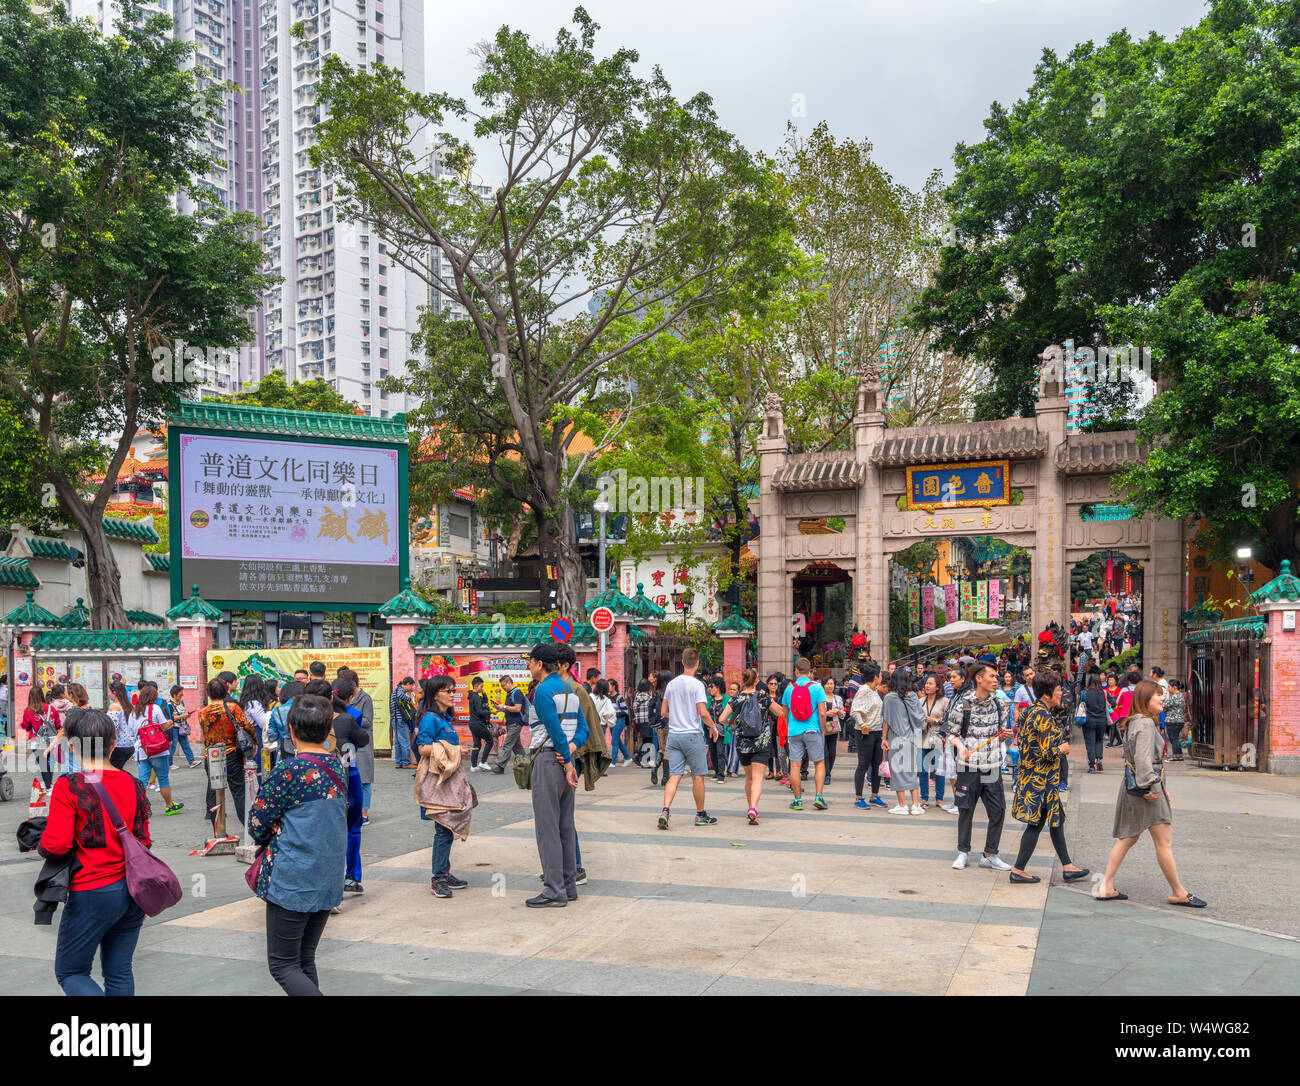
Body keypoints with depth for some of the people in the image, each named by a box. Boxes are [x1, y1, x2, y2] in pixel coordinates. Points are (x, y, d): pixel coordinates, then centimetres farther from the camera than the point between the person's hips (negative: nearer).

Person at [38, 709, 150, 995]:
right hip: (132, 890, 5)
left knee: (69, 972, 10)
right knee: (120, 972, 15)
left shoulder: (69, 786, -13)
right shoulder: (134, 785, 3)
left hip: (92, 893, -5)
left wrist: (42, 845, 6)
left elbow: (55, 845, -18)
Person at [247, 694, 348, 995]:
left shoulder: (289, 769, -16)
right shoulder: (337, 767, 5)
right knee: (305, 961, 16)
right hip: (330, 878, 7)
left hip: (292, 880, -7)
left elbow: (257, 823, -10)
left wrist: (268, 842, 13)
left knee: (283, 965, 2)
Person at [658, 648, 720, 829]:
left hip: (673, 735, 5)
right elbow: (703, 713, -15)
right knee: (698, 776, 8)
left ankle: (665, 810, -15)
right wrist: (713, 727, 2)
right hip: (692, 735, -5)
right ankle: (700, 814, 18)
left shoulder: (671, 684, 7)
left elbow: (664, 712, 13)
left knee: (674, 776, 2)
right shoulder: (697, 685, -10)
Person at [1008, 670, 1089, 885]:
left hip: (1030, 774, 10)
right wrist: (1062, 749, -4)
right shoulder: (1044, 716, -21)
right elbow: (1047, 752, -25)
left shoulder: (1032, 710, 8)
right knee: (1036, 824, 0)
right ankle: (1018, 870, 6)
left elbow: (1020, 736, 16)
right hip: (1042, 779, -10)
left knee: (1056, 819, 16)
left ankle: (1067, 867, 23)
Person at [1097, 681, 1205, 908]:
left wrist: (1160, 786, 17)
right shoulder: (1146, 723, -16)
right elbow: (1143, 759, -23)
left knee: (1127, 839, 13)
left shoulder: (1134, 722, 14)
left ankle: (1106, 887, 13)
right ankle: (1178, 893, 11)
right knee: (1164, 843, 1)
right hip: (1146, 789, -10)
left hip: (1132, 787, 10)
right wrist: (1155, 787, -19)